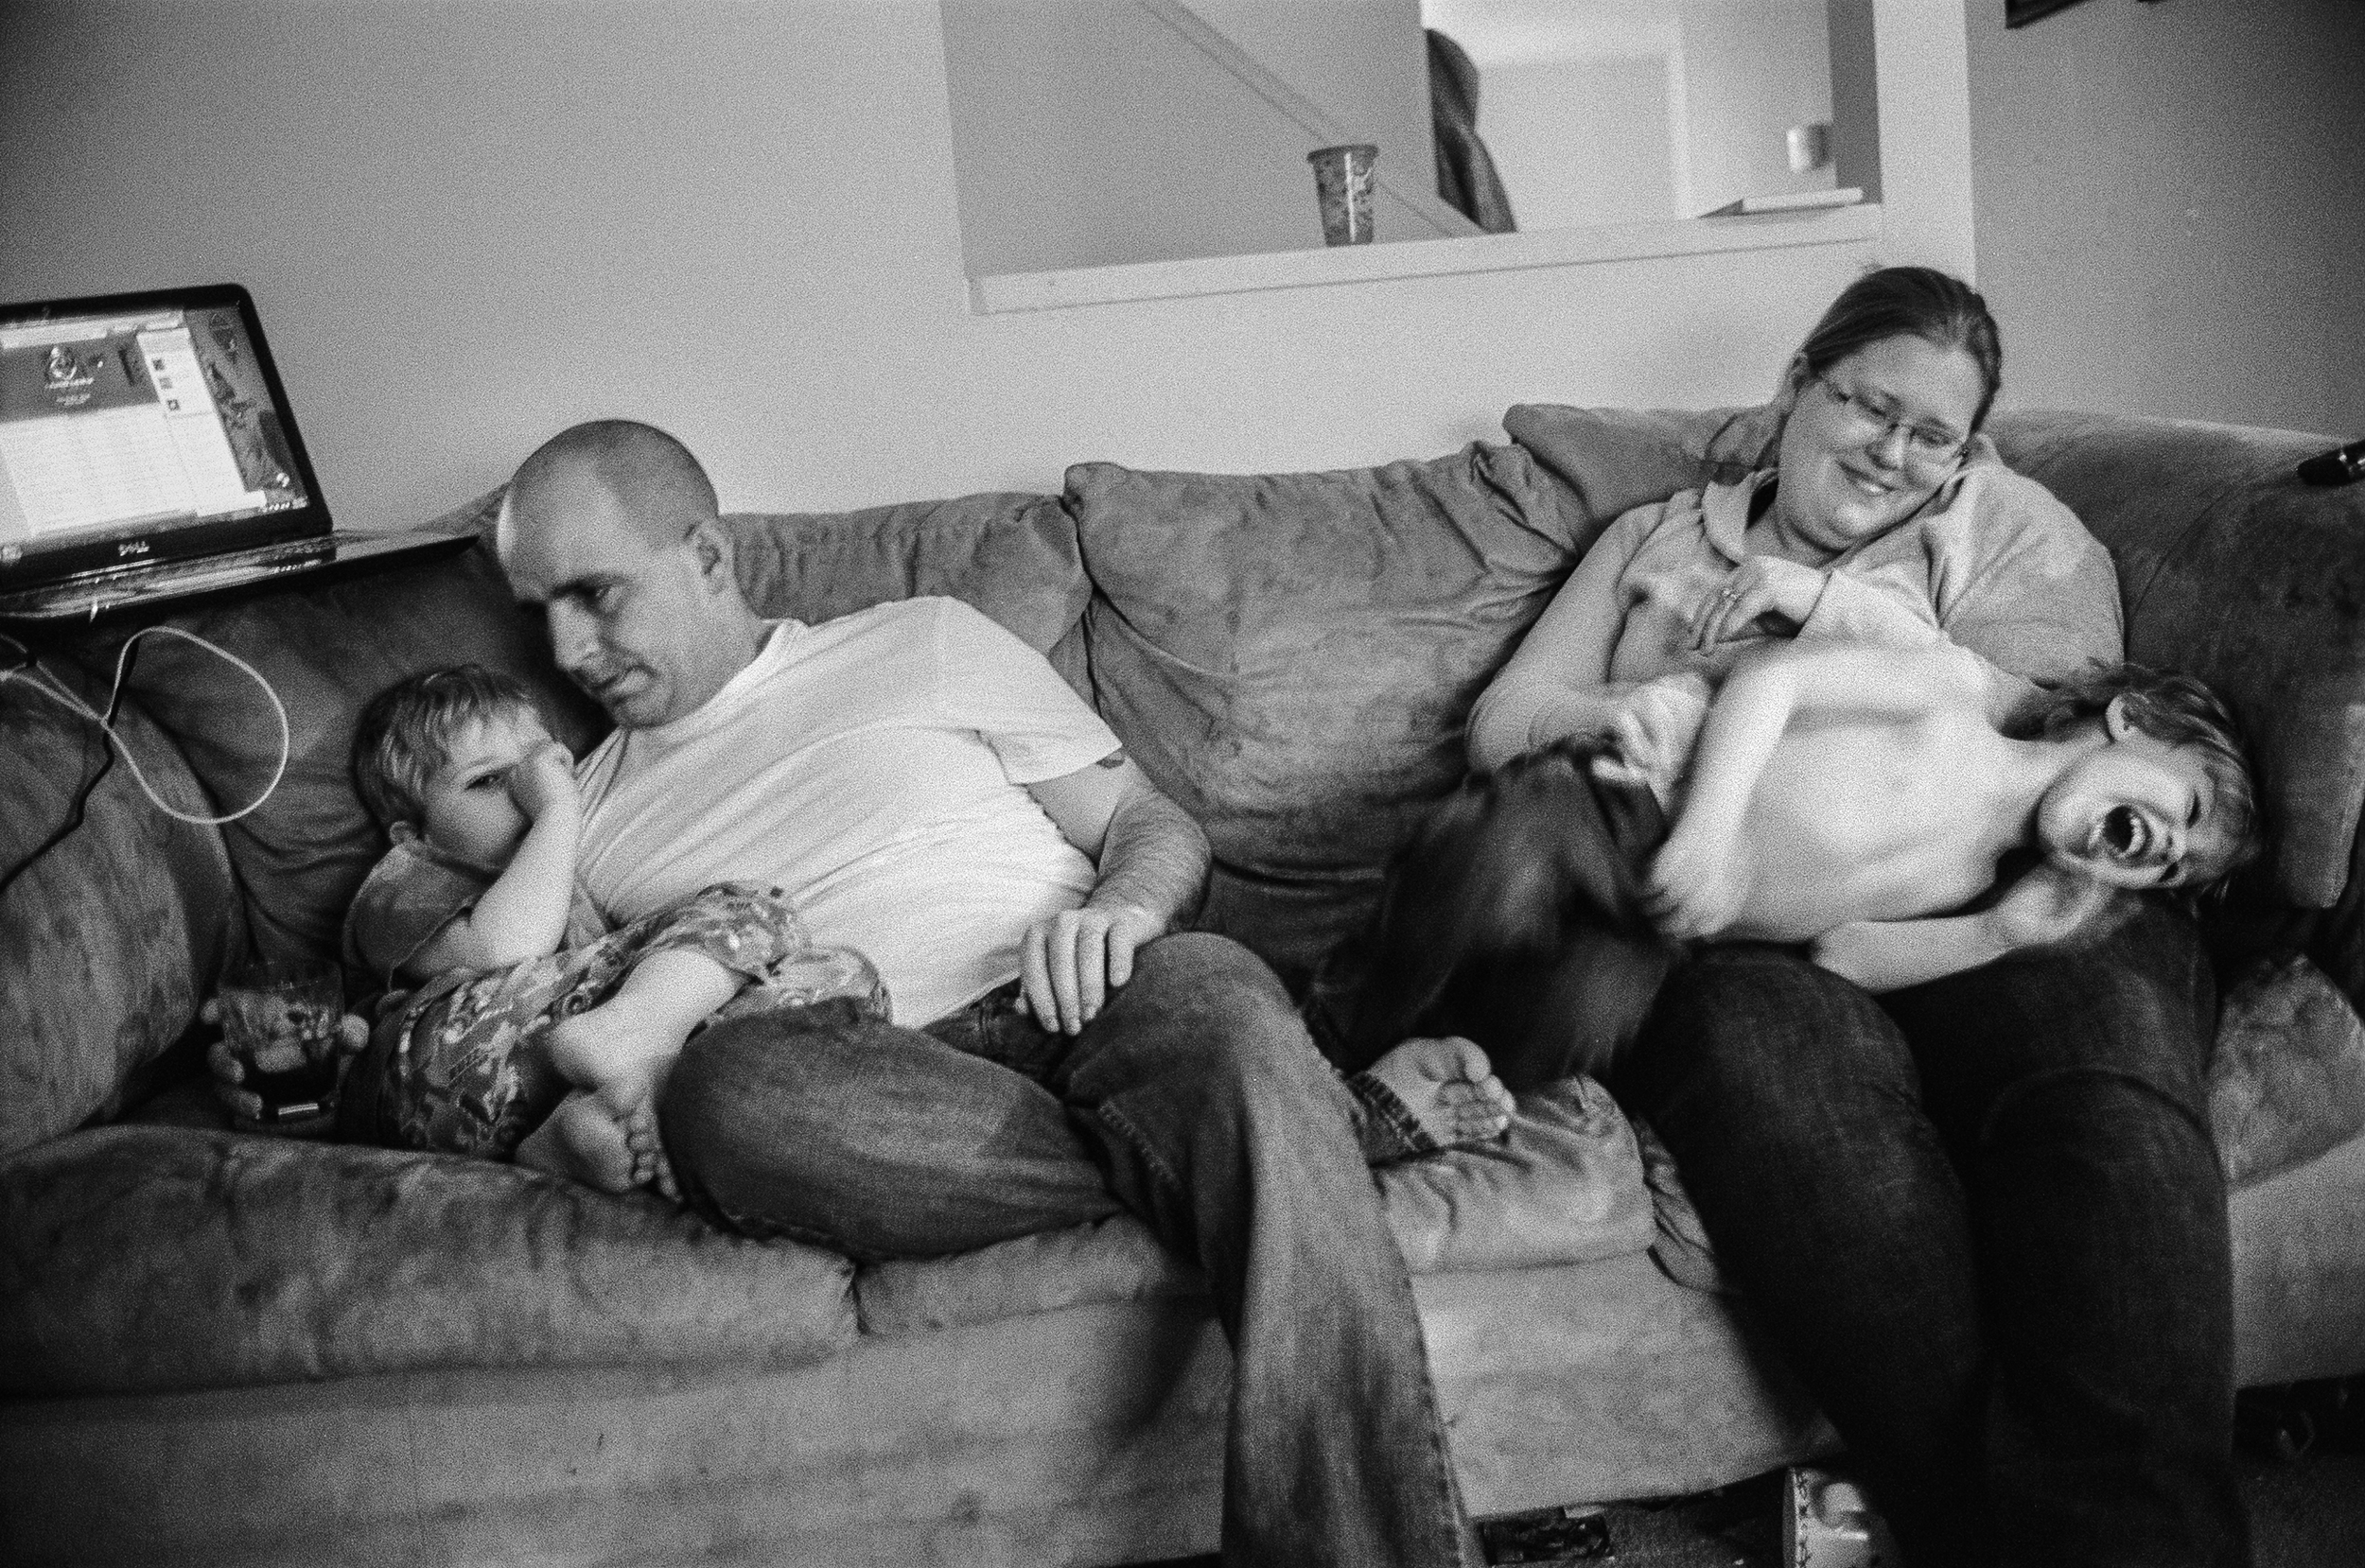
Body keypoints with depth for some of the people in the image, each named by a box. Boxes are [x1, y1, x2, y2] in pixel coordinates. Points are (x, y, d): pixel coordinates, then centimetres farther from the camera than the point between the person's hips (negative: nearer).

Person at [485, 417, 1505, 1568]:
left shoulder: (919, 646, 18)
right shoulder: (579, 817, 24)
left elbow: (1156, 827, 14)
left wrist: (1118, 909, -9)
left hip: (1067, 1013, -1)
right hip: (872, 1089, 1)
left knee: (1214, 995, -36)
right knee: (728, 1086, -35)